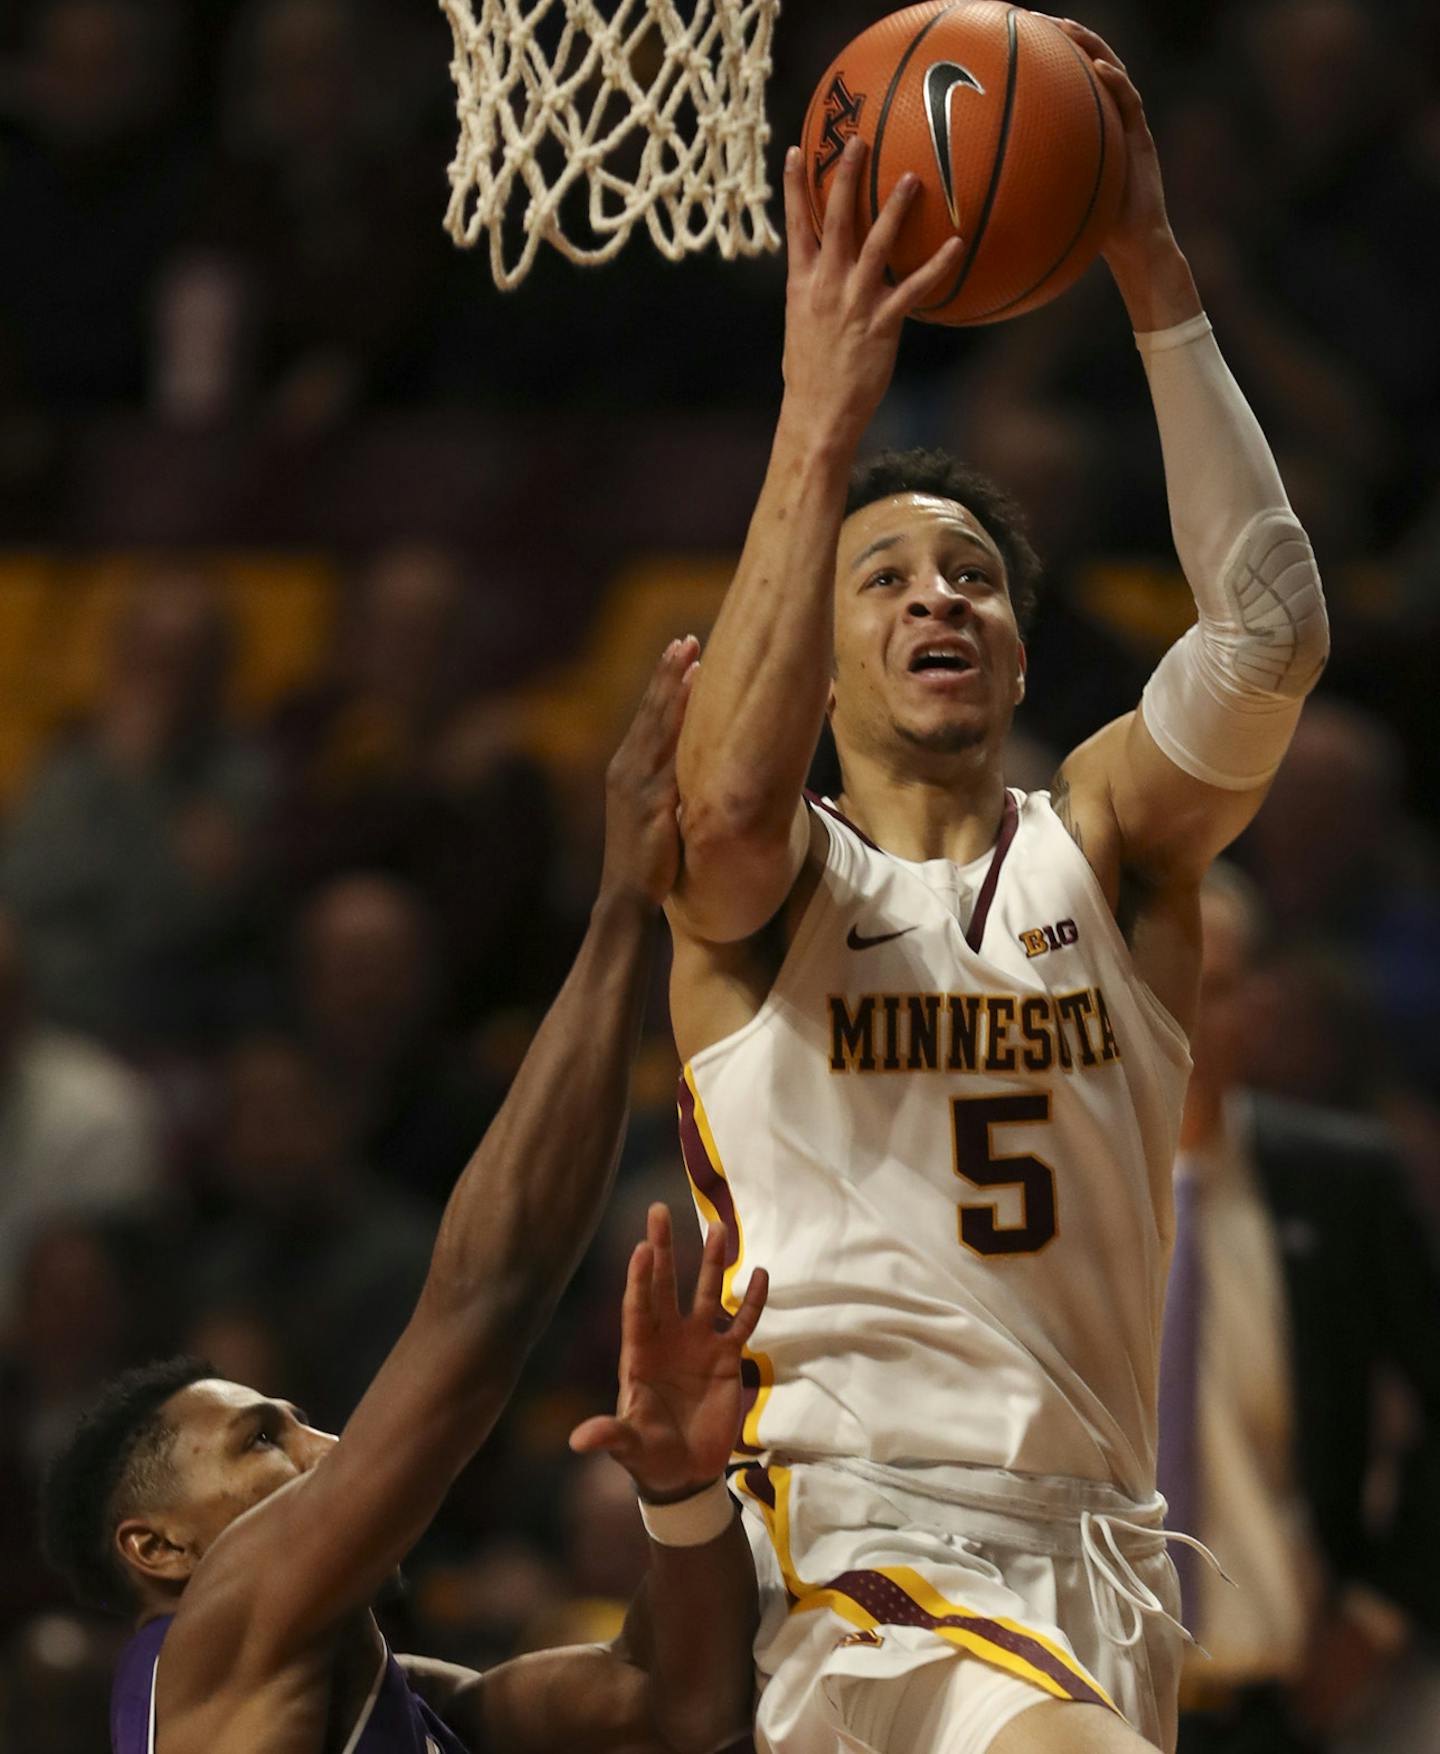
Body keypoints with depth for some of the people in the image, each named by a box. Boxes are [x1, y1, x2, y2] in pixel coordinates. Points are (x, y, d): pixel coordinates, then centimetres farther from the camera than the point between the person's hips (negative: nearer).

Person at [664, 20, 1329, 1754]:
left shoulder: (1103, 843, 11)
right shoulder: (764, 882, 5)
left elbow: (1271, 635, -7)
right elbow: (731, 800, -22)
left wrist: (1155, 278, -14)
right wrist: (822, 416, -23)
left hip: (1093, 1544, 5)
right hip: (852, 1539, -5)